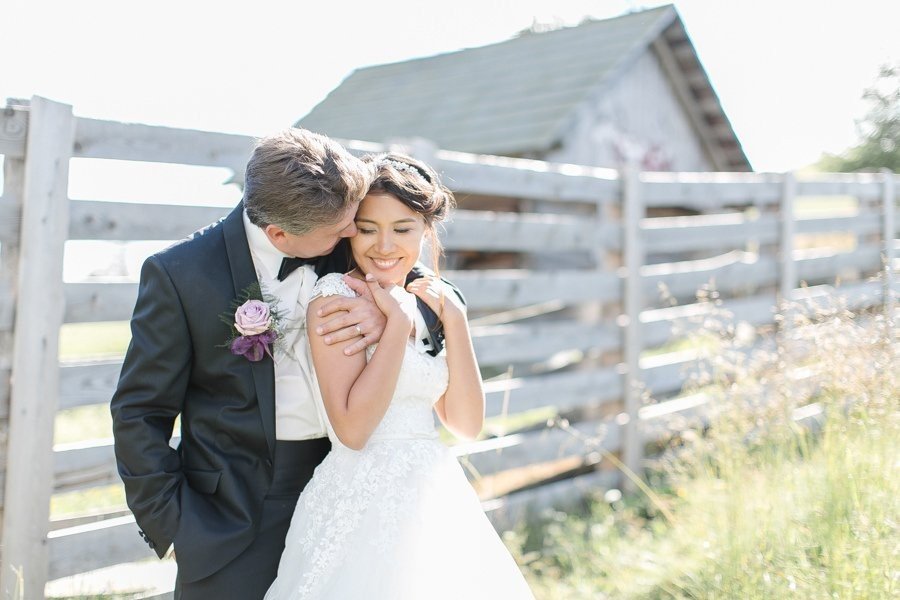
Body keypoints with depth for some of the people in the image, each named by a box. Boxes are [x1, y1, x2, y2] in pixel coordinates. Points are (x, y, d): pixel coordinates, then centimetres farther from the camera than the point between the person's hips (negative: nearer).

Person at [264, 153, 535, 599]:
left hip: (437, 499, 6)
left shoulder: (427, 303, 7)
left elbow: (466, 423, 2)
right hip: (364, 508, -6)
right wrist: (398, 321, -16)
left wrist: (454, 319, -6)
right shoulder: (334, 297, -10)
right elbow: (352, 429, -19)